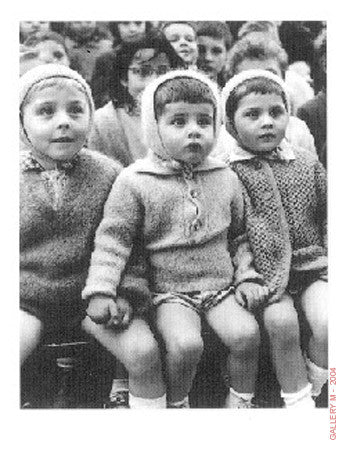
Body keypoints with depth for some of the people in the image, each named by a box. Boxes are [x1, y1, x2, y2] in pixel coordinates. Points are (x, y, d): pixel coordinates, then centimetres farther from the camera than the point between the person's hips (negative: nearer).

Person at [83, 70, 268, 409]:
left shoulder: (226, 178, 5)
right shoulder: (135, 181, -7)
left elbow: (241, 233, 16)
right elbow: (113, 238, -6)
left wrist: (247, 275, 7)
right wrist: (100, 290, -15)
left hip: (221, 285, 3)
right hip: (169, 291, -3)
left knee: (246, 333, -19)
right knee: (185, 343, -26)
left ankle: (241, 401, 8)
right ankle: (176, 404, 4)